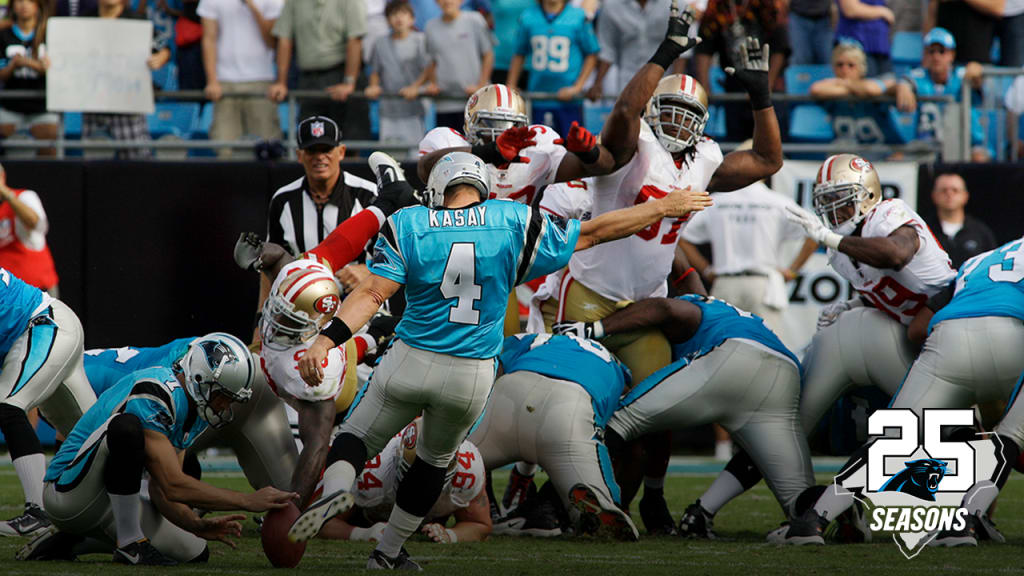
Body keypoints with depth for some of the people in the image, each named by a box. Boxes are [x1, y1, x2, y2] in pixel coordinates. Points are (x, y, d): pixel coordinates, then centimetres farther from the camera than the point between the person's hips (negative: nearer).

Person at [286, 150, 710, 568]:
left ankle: (335, 489, -19)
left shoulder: (407, 226, -4)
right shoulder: (514, 224, -2)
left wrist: (326, 340, -17)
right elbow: (594, 232, 5)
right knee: (435, 457, 25)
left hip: (411, 361, -1)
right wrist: (665, 207, 15)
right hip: (472, 376, 1)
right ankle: (387, 554, 30)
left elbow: (373, 293, -14)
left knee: (358, 437, 14)